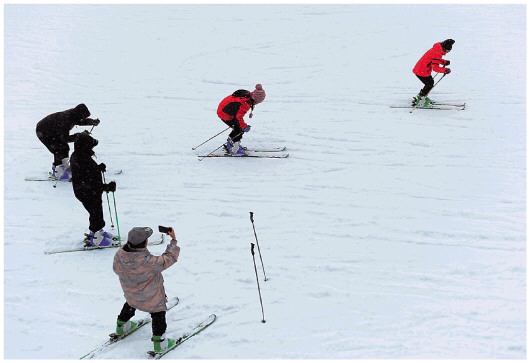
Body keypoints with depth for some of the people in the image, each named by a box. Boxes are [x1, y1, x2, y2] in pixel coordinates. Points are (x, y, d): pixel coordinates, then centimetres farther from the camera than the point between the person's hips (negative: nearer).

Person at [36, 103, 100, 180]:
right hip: (43, 132, -9)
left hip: (52, 133, 9)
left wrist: (93, 122, -11)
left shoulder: (73, 115, -13)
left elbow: (82, 121, 8)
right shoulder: (65, 120, -37)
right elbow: (65, 139, -33)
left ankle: (64, 167, 23)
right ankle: (57, 172, -5)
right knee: (60, 150, -14)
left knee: (65, 148, 9)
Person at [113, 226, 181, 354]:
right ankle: (159, 342, 33)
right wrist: (173, 240, -18)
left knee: (130, 305, 37)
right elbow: (169, 258, -29)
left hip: (130, 294, 5)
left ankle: (121, 325, 59)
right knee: (158, 315, 21)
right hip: (151, 298, -5)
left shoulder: (119, 255, -27)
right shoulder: (150, 262, -43)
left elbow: (116, 269, -5)